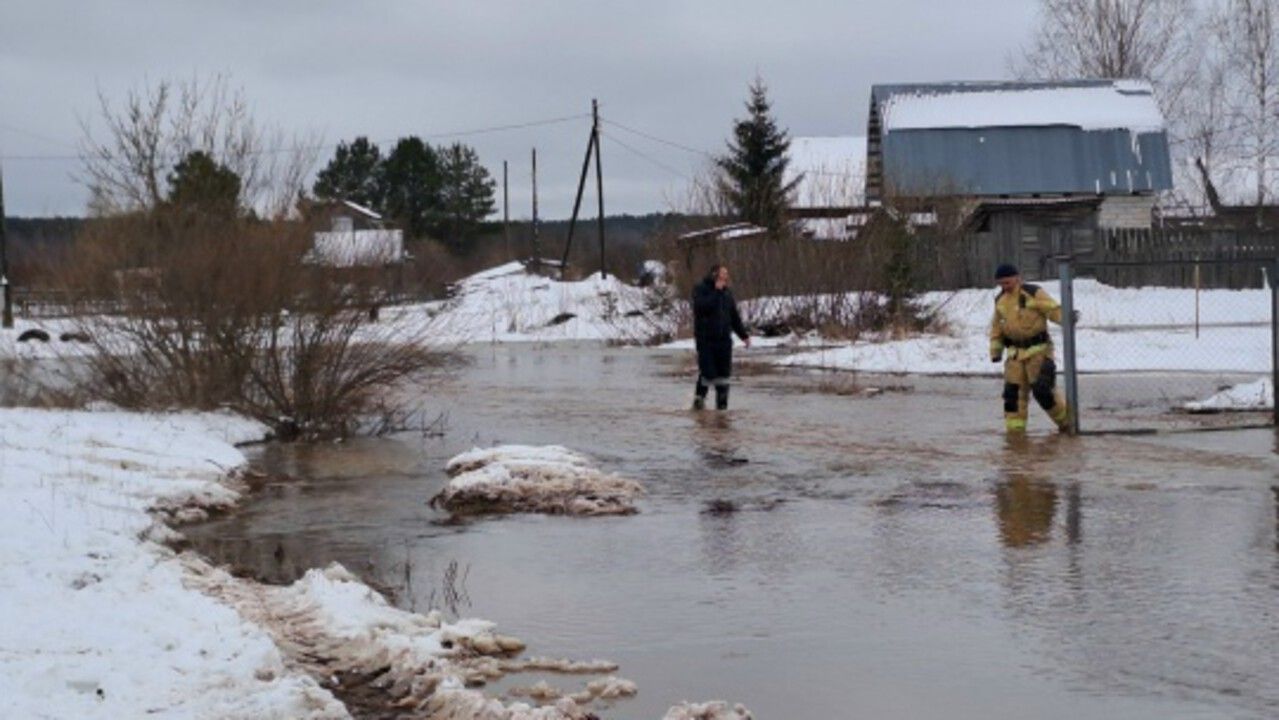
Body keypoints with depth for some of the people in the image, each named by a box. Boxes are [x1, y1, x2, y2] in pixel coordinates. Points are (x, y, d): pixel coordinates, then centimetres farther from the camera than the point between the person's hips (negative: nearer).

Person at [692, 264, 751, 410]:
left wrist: (744, 335, 16)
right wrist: (716, 292, -20)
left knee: (724, 373, 2)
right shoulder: (700, 289, -4)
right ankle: (700, 397, 11)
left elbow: (734, 317, 20)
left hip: (724, 339, 5)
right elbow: (702, 306, -23)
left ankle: (722, 404, 9)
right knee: (707, 372, -9)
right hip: (705, 339, -5)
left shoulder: (727, 293, 14)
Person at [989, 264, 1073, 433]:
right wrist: (995, 351, 17)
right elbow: (997, 327, 21)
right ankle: (1015, 430, 6)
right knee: (1013, 392, 0)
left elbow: (1053, 309, -17)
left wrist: (1067, 318, -36)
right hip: (1015, 353, 6)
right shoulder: (1000, 300, 11)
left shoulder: (1034, 293, -8)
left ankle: (1066, 421, 8)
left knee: (1042, 390, -11)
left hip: (1038, 349, -6)